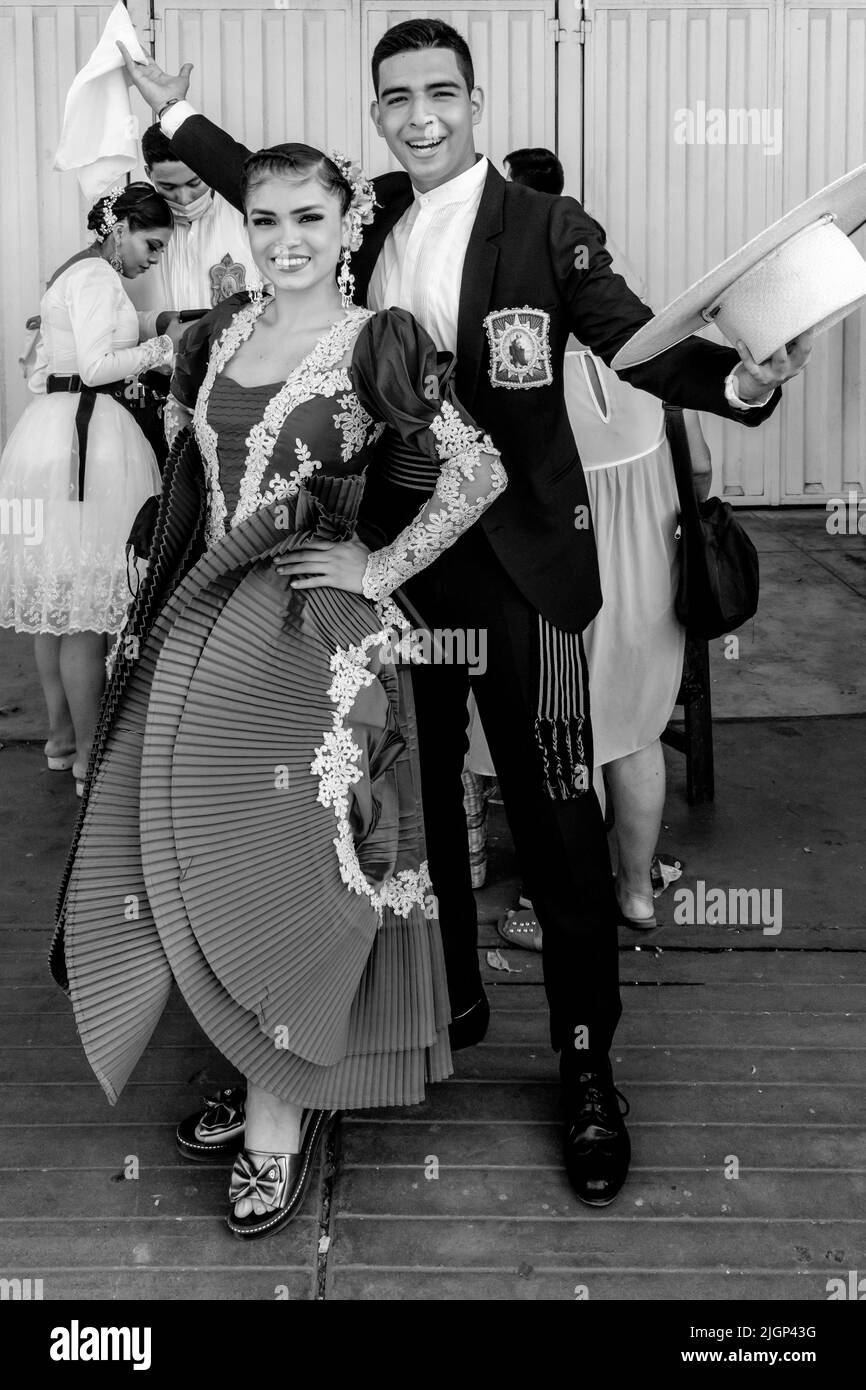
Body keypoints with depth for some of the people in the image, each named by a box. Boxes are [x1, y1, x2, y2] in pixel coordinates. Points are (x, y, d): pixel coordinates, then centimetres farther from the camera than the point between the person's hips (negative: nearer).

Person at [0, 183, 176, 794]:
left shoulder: (75, 274, 22)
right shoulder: (97, 277, -9)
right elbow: (96, 366, -17)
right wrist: (165, 346, -9)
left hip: (52, 427, 11)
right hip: (86, 437, -11)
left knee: (58, 597, 14)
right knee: (86, 605, -7)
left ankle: (63, 733, 23)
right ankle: (90, 756, -2)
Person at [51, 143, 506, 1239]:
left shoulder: (376, 343, -7)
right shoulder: (223, 331, 11)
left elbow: (478, 472, -12)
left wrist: (381, 570, -10)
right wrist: (152, 614, 14)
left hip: (313, 634, -6)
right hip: (202, 619, 6)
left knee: (274, 868, -3)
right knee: (194, 854, 9)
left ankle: (281, 1124, 13)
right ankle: (269, 1082, 27)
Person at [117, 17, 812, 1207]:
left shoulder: (546, 227, -6)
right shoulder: (370, 219, 7)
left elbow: (636, 339, -12)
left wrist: (739, 380, -31)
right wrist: (174, 113, 27)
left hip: (516, 559, -5)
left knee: (555, 818, -2)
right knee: (417, 794, 16)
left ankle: (588, 1067, 13)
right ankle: (450, 998, 37)